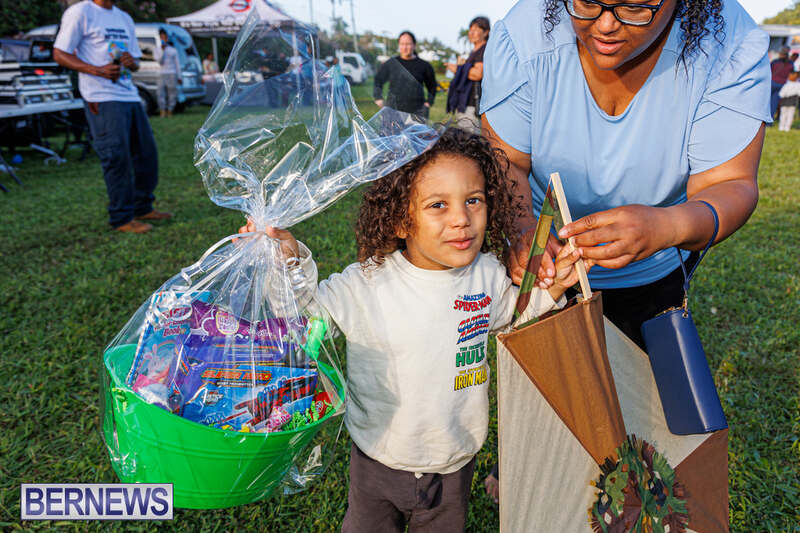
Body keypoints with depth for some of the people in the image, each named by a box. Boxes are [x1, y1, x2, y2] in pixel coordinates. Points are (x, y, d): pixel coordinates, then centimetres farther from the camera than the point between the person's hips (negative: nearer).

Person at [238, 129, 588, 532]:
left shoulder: (487, 273, -12)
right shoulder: (367, 283, -24)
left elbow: (507, 313, 8)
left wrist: (551, 289, -6)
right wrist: (292, 264, -35)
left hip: (455, 462, 3)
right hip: (379, 463, -2)